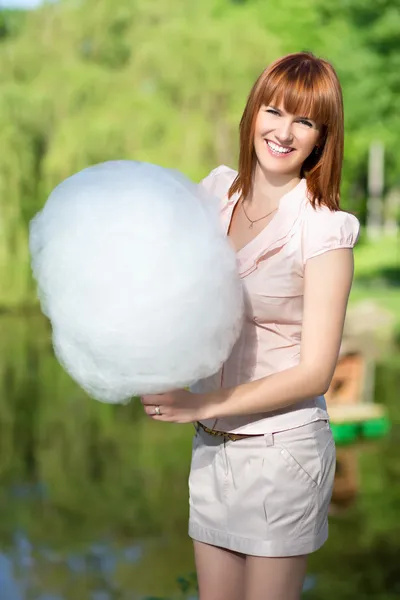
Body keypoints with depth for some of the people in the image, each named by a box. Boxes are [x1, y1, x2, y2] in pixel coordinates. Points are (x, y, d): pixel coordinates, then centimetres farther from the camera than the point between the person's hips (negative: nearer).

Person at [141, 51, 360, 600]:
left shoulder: (324, 230, -14)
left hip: (283, 446, -5)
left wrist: (203, 404, -18)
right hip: (213, 445, 5)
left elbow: (315, 371, -15)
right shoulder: (219, 189, 2)